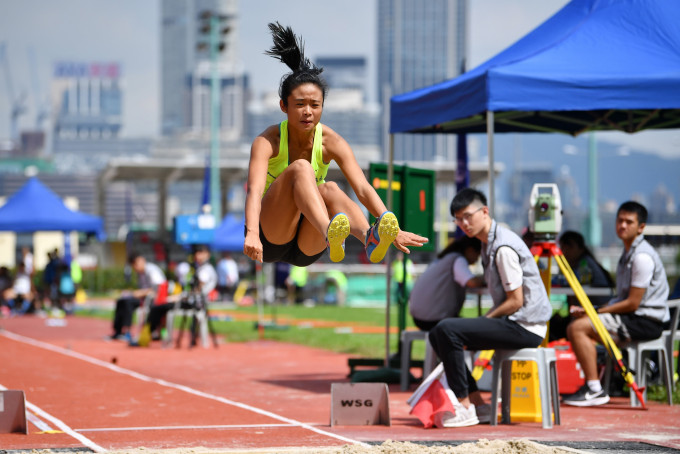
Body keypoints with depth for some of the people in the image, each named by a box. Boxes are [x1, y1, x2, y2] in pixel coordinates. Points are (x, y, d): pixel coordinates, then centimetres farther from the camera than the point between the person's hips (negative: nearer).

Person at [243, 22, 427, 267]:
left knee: (330, 189, -28)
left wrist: (395, 231, -36)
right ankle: (329, 233, -57)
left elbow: (363, 189, -19)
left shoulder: (331, 142, -5)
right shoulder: (267, 142, -13)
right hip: (271, 241, -3)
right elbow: (254, 190, -30)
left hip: (306, 250, 3)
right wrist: (252, 234, -50)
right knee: (300, 168, -28)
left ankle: (369, 238, -58)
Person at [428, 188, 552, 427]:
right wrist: (483, 323, 10)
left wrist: (485, 319, -10)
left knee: (447, 330, -22)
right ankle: (478, 404, 8)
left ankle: (465, 408, -17)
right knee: (438, 334, 11)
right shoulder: (488, 243, 14)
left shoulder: (504, 247, -18)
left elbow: (516, 301, -19)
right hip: (512, 323, 10)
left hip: (525, 326, -10)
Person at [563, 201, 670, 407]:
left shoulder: (642, 257, -17)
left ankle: (594, 390, -20)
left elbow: (633, 303, -20)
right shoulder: (628, 252, 16)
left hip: (645, 321, -11)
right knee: (575, 326, 11)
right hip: (633, 317, 11)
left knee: (578, 328, -19)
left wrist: (596, 312, -14)